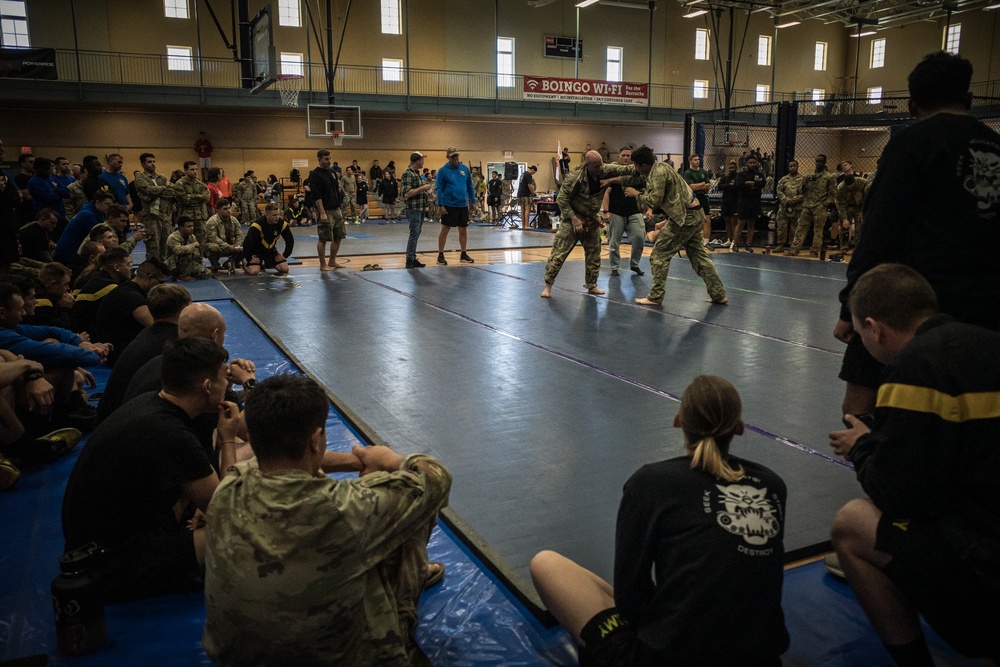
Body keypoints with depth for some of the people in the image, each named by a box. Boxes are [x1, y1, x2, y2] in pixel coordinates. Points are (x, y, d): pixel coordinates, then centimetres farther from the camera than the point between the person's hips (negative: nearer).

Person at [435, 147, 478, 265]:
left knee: (464, 230, 9)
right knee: (445, 230, -1)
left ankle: (463, 254, 21)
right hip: (448, 205, -4)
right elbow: (439, 189, -7)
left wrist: (473, 201, 8)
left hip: (463, 205, 4)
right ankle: (440, 255, 7)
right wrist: (440, 205, -14)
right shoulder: (443, 170, -5)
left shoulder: (465, 169, 7)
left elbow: (470, 186, 13)